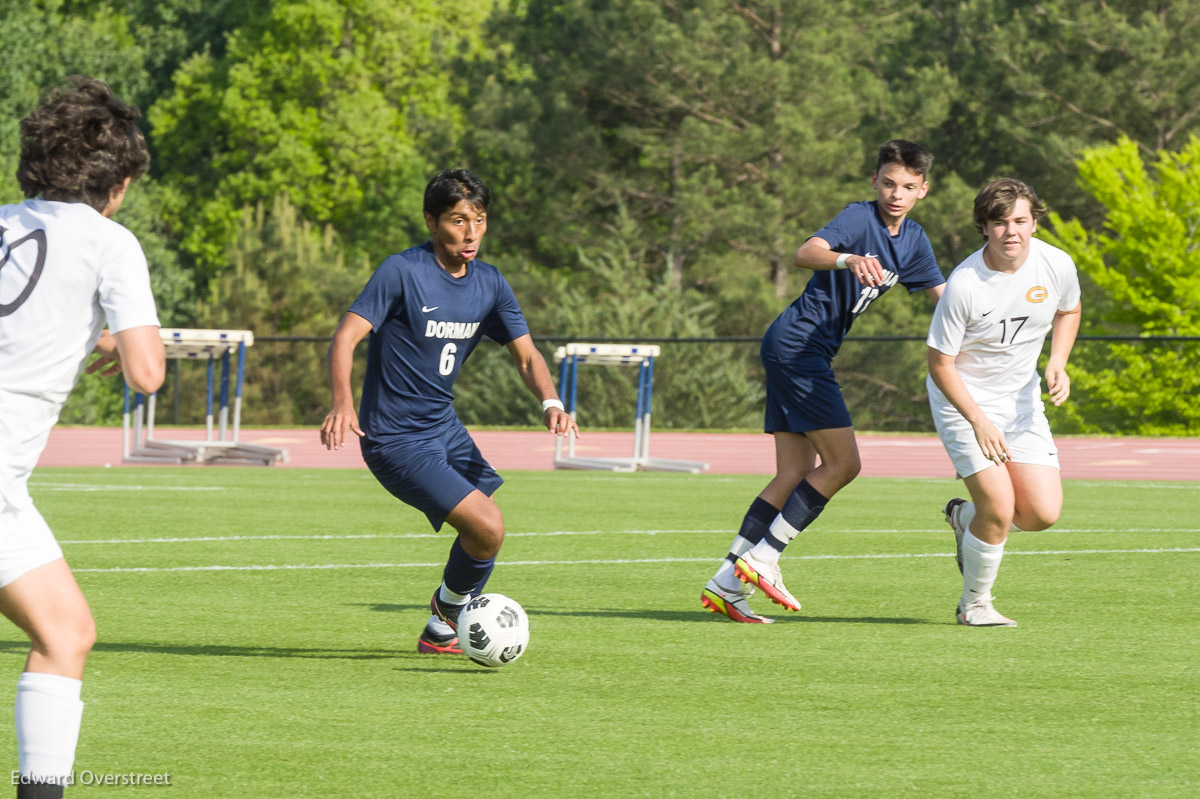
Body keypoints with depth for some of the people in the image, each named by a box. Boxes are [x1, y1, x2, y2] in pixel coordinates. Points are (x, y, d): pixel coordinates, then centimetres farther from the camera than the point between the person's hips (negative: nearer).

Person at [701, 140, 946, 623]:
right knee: (843, 462, -12)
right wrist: (849, 261, -52)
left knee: (796, 474, 5)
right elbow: (806, 253, -32)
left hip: (807, 355, 9)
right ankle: (762, 559, -7)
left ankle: (726, 583, 5)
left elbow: (942, 294, 23)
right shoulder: (860, 218, -15)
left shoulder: (913, 240, 12)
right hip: (798, 343, -9)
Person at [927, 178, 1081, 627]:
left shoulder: (1056, 265, -11)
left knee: (1043, 514, -6)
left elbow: (1069, 310, 13)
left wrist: (1057, 365, -4)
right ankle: (974, 606, 7)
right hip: (964, 399, -5)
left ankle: (966, 518, 27)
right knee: (999, 507, -18)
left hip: (1022, 398, 5)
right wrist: (978, 421, -20)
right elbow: (939, 362, -15)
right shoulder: (964, 284, -24)